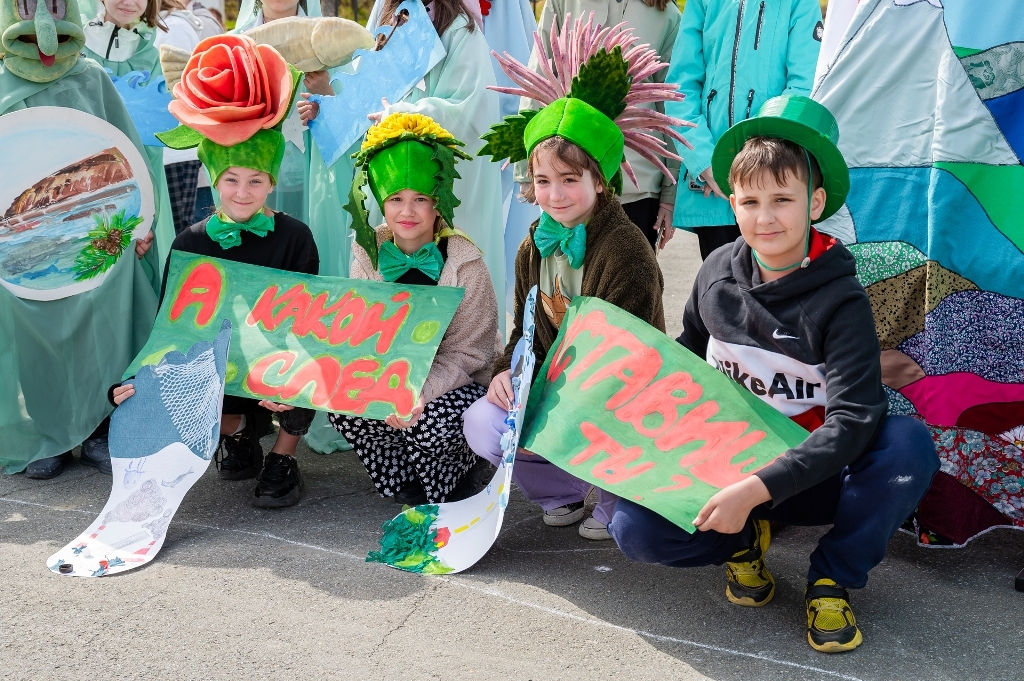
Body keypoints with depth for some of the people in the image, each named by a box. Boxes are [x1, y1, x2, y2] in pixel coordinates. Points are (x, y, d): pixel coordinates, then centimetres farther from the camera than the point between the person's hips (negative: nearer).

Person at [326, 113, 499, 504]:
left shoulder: (464, 262, -15)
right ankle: (406, 487, 3)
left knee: (429, 421, -32)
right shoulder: (369, 256, -4)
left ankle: (462, 477, 4)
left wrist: (419, 394, -35)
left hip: (459, 382, -4)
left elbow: (466, 353, -18)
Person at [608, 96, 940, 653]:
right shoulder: (717, 273, -3)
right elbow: (687, 353, 17)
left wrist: (757, 488, -37)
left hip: (809, 475, -2)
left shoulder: (839, 299, -16)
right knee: (635, 528, -24)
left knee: (909, 443, -33)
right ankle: (746, 537, 8)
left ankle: (832, 578, -8)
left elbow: (852, 421, -27)